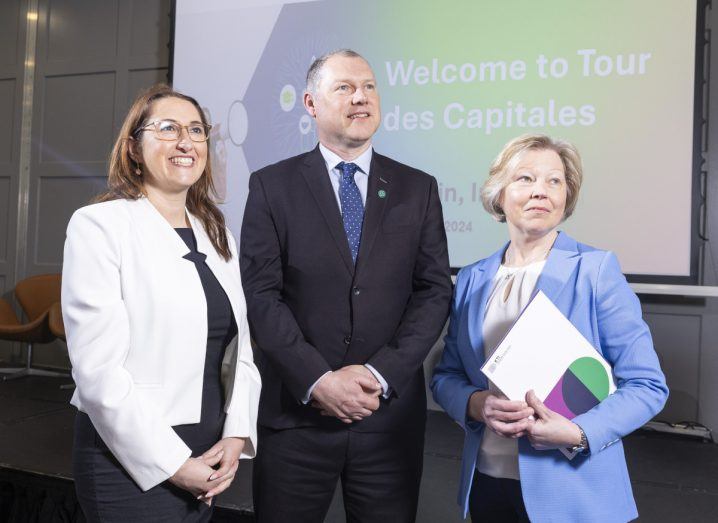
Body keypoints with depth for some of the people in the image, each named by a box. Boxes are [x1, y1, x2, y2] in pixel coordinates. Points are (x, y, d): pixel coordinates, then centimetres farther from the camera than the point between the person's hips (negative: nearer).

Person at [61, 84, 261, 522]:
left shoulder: (217, 234, 9)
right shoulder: (100, 226, -10)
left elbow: (238, 343, 8)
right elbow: (98, 368, -16)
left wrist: (236, 436, -4)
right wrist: (173, 464, -14)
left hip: (207, 460, 6)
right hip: (131, 462, -6)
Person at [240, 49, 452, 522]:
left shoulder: (418, 189, 6)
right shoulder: (272, 185, 1)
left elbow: (435, 291, 1)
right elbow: (260, 293, -5)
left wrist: (380, 374, -11)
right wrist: (317, 380, -14)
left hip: (391, 416, 2)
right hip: (296, 411, -1)